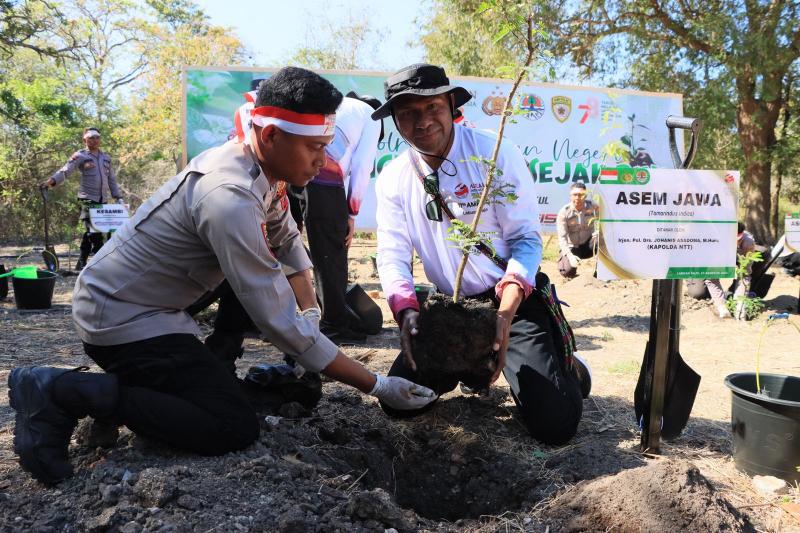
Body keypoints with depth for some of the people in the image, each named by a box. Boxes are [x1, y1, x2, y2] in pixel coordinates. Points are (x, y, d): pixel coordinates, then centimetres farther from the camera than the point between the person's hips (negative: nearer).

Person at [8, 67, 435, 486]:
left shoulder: (256, 166, -3)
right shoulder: (230, 197, -31)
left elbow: (286, 240, 12)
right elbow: (278, 321, -30)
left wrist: (310, 313, 2)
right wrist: (377, 386, -23)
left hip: (130, 298, 9)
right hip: (121, 320, -9)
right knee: (235, 429, -15)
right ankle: (63, 392, -9)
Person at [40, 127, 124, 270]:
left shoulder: (106, 157, 16)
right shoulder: (80, 156, -1)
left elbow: (112, 179, 21)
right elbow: (65, 170, -12)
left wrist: (118, 198, 15)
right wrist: (51, 180, -30)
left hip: (103, 200, 5)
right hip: (88, 199, -5)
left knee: (90, 232, 9)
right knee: (95, 232, -13)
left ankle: (82, 263, 18)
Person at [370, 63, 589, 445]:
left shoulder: (497, 154, -12)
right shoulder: (392, 179, -1)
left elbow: (526, 239, -13)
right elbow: (392, 256, -5)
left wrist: (504, 315, -28)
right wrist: (407, 312, -27)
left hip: (515, 299, -3)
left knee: (554, 423, -16)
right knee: (398, 402, -4)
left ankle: (562, 364, 20)